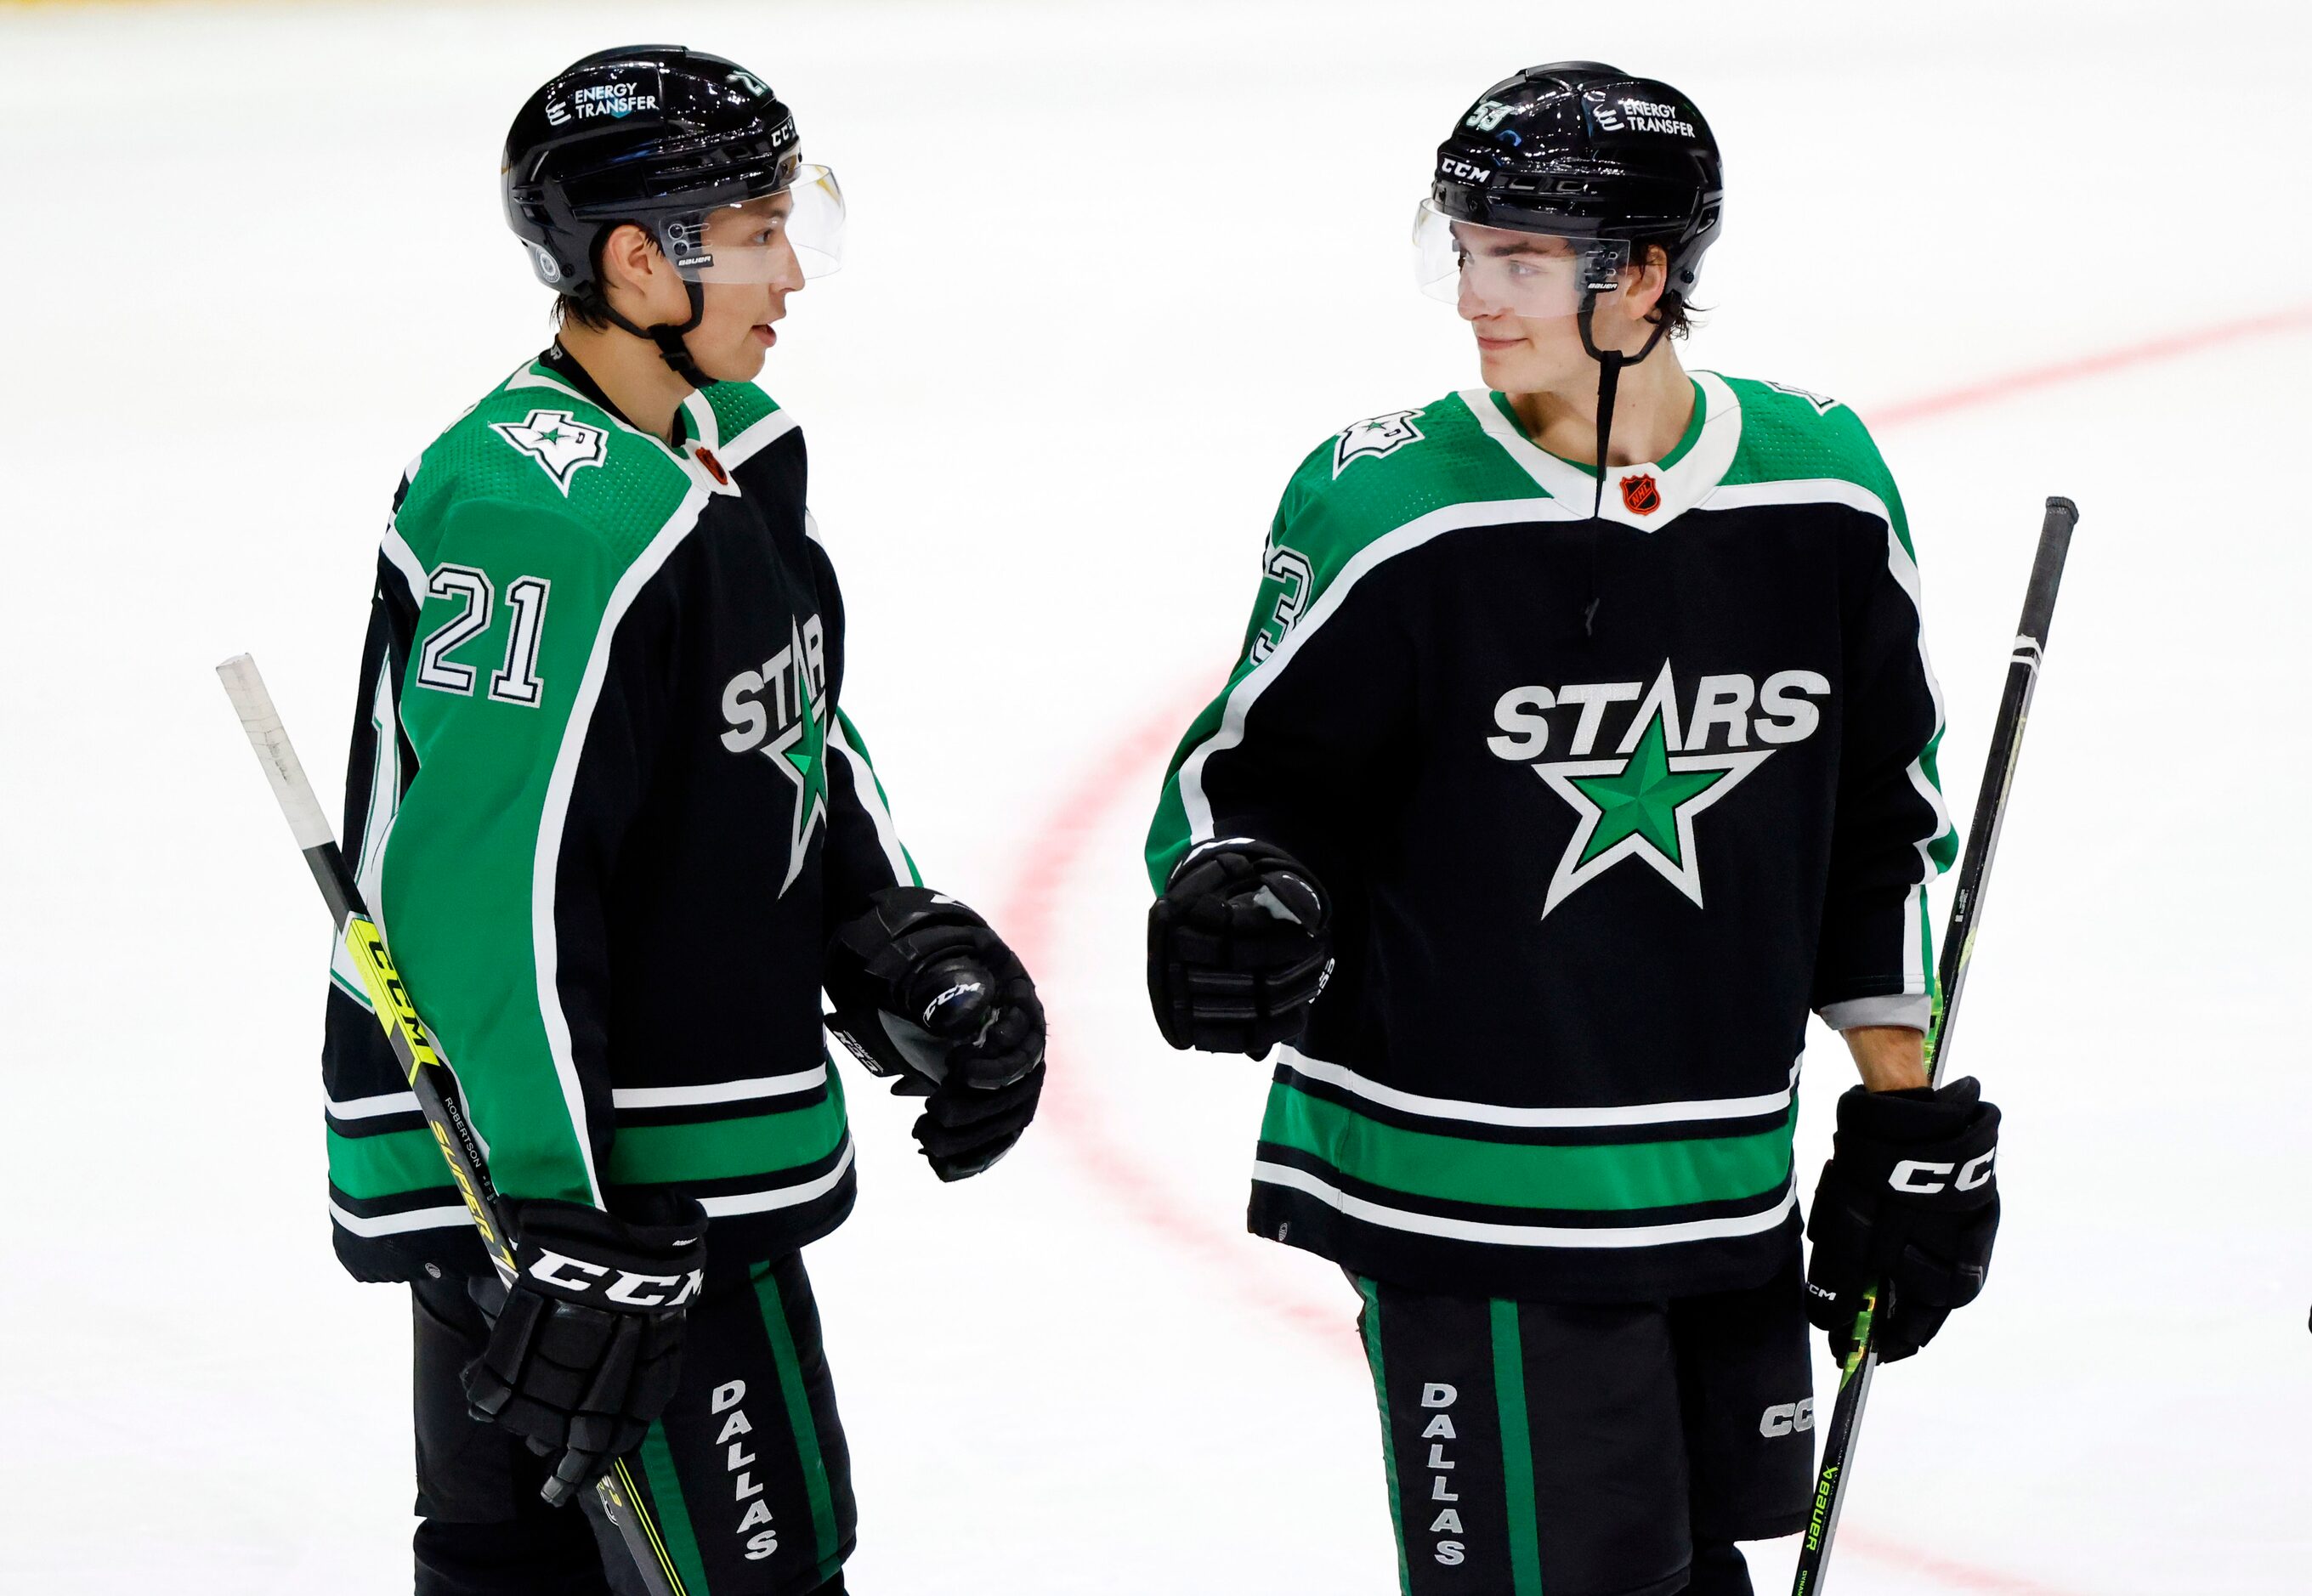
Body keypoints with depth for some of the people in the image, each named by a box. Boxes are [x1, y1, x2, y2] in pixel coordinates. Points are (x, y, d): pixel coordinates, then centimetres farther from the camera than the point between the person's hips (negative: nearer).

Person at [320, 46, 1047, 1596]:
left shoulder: (741, 448, 9)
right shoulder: (548, 517, -24)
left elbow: (808, 744, 24)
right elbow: (495, 894, -28)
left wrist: (913, 956, 11)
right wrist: (574, 1232, -28)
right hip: (559, 1173, -10)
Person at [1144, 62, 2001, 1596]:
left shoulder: (1824, 488, 0)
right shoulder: (1390, 512, -12)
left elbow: (1882, 824, 10)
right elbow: (1251, 773, -3)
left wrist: (1910, 1121, 11)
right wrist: (1241, 892, -26)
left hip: (1728, 1184, 4)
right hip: (1467, 1184, -4)